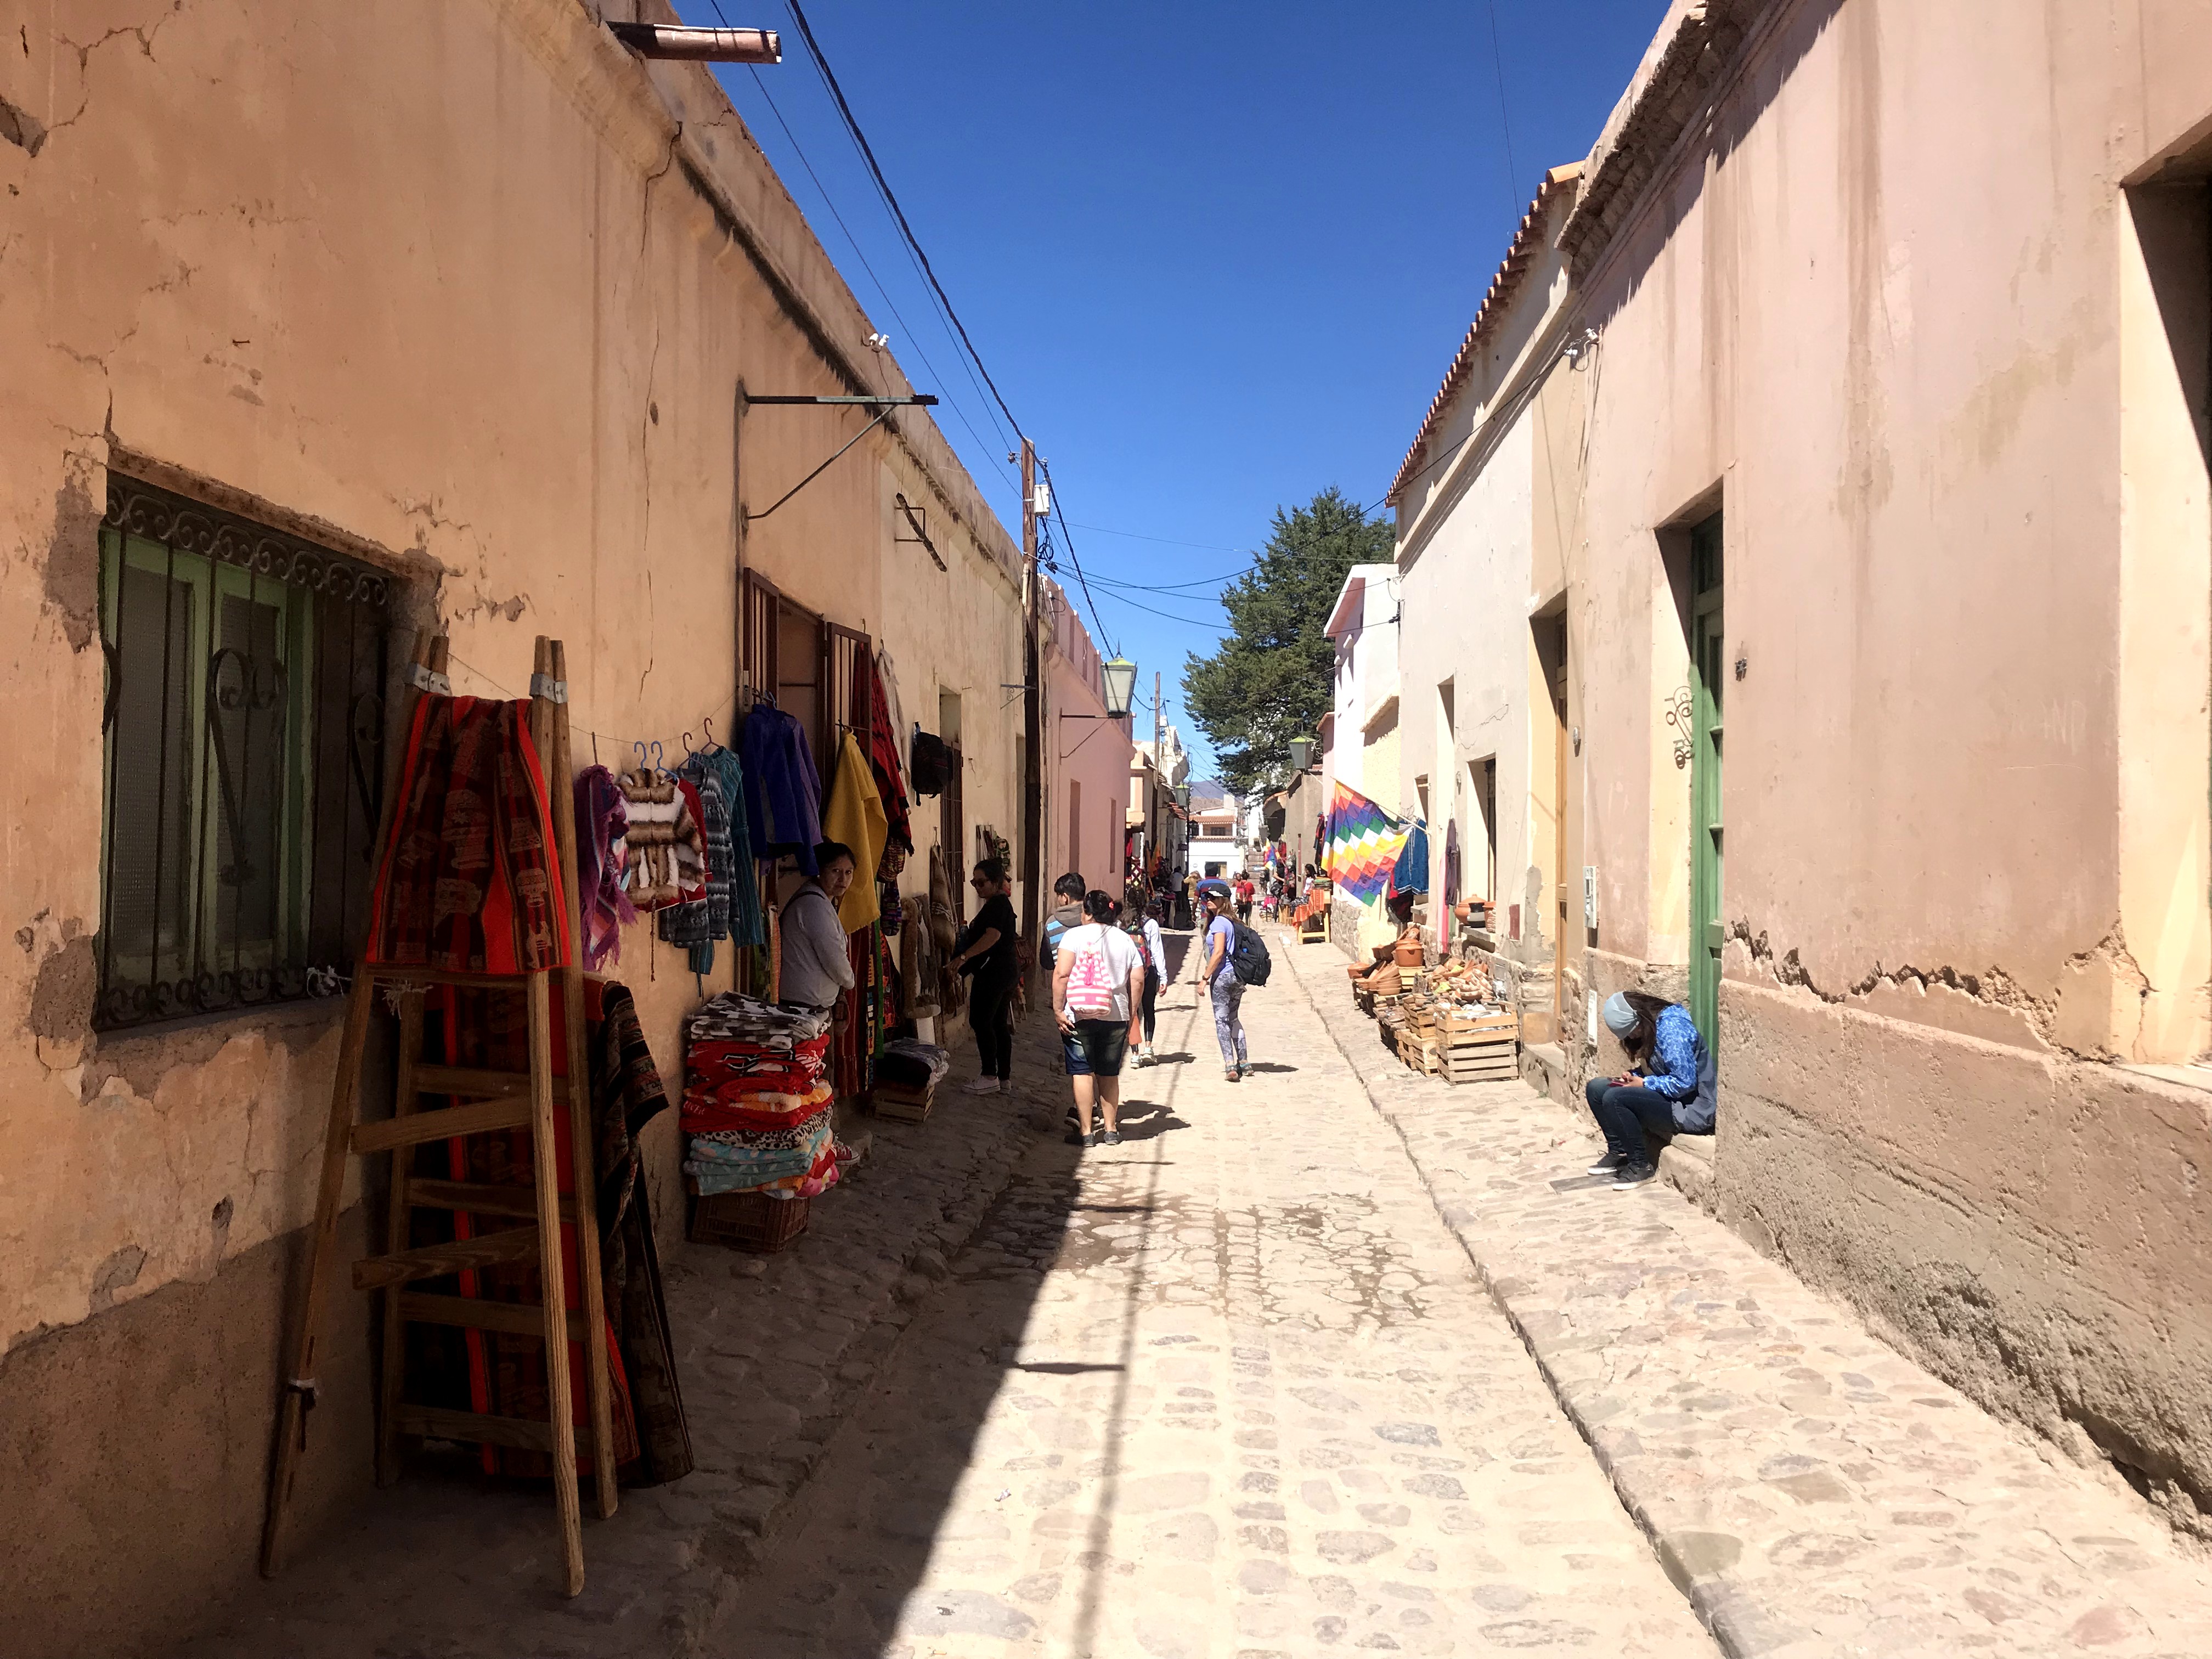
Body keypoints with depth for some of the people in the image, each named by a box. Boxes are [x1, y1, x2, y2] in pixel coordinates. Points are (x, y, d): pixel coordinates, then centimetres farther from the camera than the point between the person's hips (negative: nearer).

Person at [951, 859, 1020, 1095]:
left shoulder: (997, 904, -14)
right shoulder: (1002, 903, 18)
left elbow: (993, 935, -28)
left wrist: (964, 956, -30)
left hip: (992, 973, -10)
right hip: (1006, 972, 10)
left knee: (980, 1022, -6)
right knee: (998, 1024, 11)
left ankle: (989, 1076, -3)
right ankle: (1005, 1079, 13)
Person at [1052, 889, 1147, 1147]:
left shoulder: (1075, 935, -4)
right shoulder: (1126, 940, 8)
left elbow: (1062, 974, -13)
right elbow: (1138, 981, 7)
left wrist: (1058, 1009, -9)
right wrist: (1131, 1014, 15)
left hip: (1079, 1016, -4)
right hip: (1116, 1017, 4)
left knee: (1082, 1072, 1)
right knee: (1109, 1074, 13)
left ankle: (1085, 1132, 1)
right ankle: (1111, 1130, 18)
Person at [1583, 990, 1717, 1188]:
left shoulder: (1673, 1027, -21)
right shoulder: (1656, 1026, 9)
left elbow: (1684, 1082, -25)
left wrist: (1644, 1084, -15)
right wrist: (1634, 1076, 0)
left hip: (1691, 1109, -10)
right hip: (1669, 1099, 10)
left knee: (1614, 1098, -27)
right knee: (1595, 1088, 4)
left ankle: (1641, 1166, -13)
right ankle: (1618, 1153, 7)